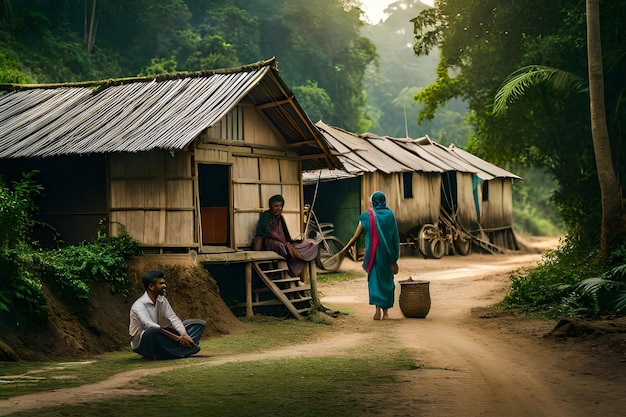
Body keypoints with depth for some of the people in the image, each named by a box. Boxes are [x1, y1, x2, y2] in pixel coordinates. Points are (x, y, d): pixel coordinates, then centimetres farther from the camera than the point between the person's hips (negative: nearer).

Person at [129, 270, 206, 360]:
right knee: (152, 332, -44)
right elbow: (150, 326, -34)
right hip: (142, 344, -7)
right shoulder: (139, 305, -21)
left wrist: (184, 335, -27)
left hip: (160, 339, 7)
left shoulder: (162, 300, 2)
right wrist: (177, 338, -39)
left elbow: (173, 318, -7)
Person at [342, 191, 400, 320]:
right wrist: (394, 257, 4)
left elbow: (356, 235, -2)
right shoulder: (390, 215, 0)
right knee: (387, 279, 14)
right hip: (387, 253, 2)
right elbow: (395, 237, -1)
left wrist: (346, 248, 10)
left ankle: (378, 309, -12)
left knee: (374, 279, 3)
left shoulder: (367, 216, -3)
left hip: (373, 252, -2)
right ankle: (386, 311, 18)